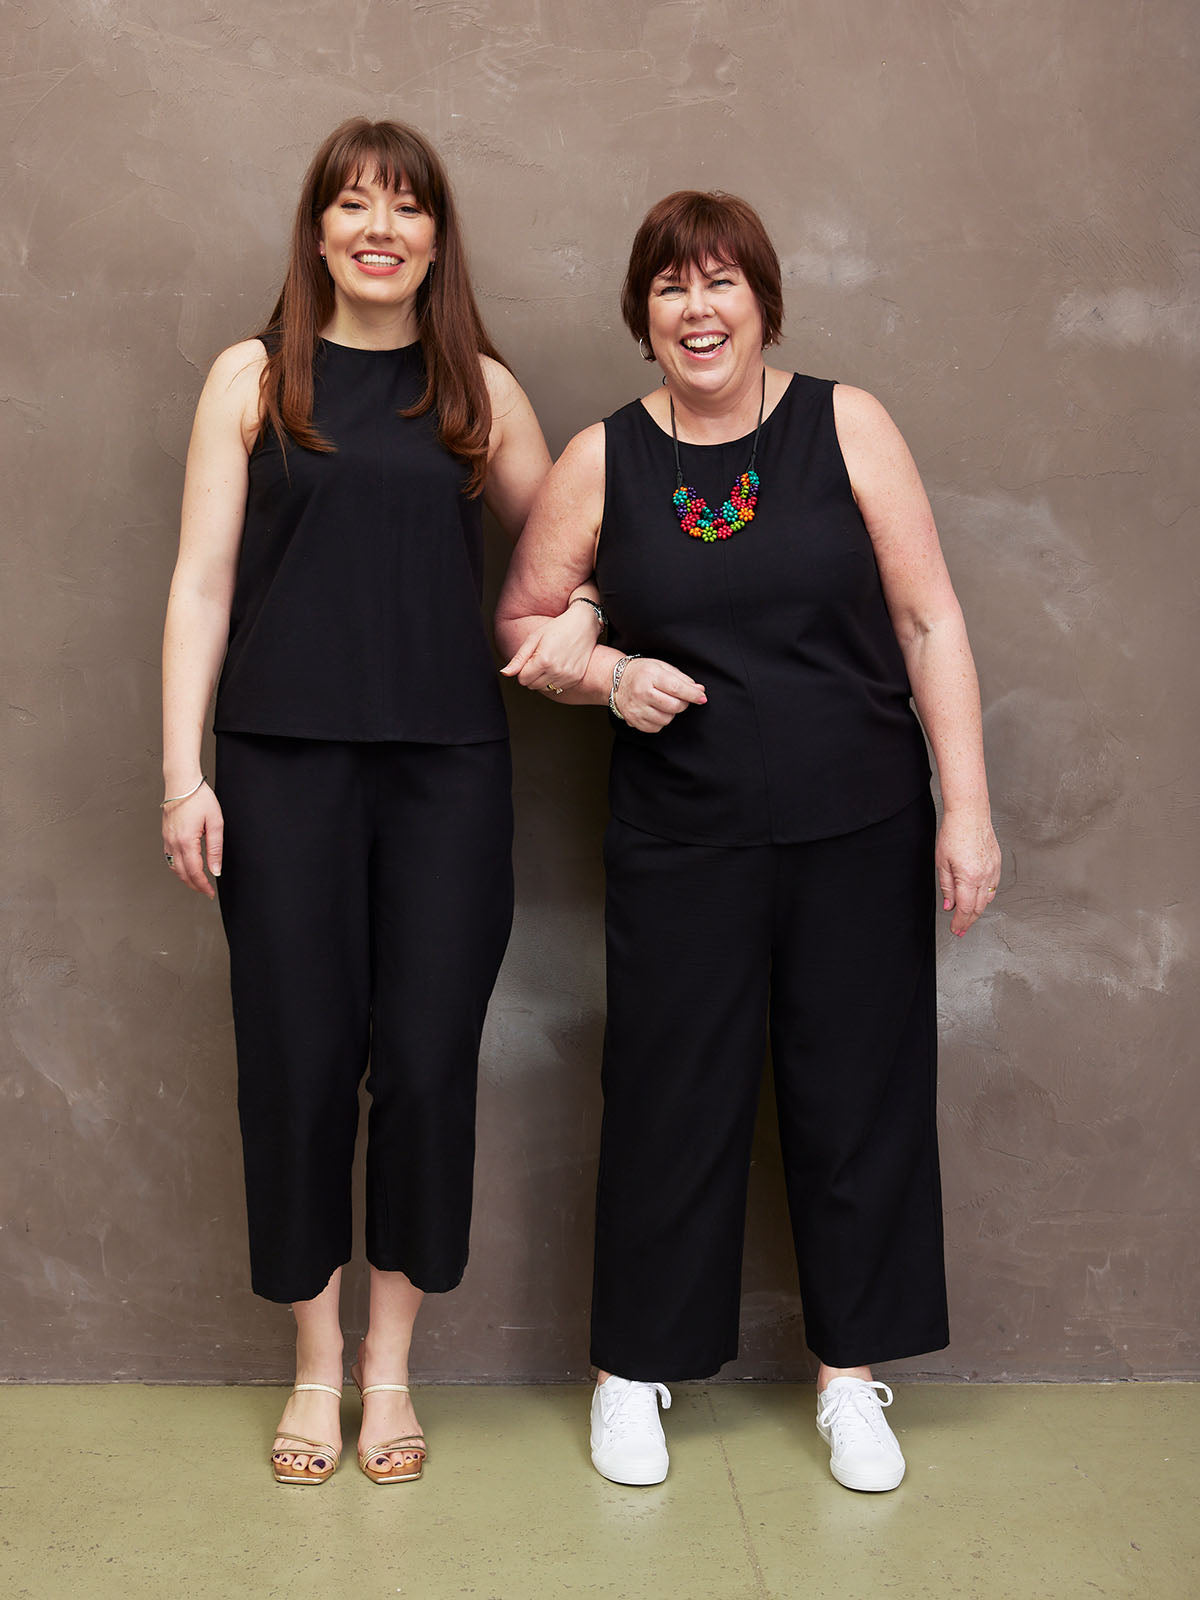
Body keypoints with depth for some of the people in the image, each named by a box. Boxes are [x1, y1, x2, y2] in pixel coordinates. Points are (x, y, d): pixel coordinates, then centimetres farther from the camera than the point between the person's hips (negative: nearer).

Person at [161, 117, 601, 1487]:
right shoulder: (254, 377, 6)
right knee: (297, 1060, 2)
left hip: (445, 761, 1)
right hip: (285, 758, -1)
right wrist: (183, 774, -4)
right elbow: (202, 577, 3)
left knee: (426, 1058, 2)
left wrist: (580, 616, -3)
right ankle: (315, 1362, 21)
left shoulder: (480, 388, 10)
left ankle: (389, 1360, 22)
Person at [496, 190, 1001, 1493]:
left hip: (858, 835, 0)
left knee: (857, 1088, 8)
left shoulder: (846, 426, 0)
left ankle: (850, 1368, 27)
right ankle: (634, 1366, 26)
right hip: (680, 843, 0)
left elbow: (929, 620, -1)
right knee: (668, 1094, 6)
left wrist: (965, 806, -5)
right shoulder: (601, 460, 2)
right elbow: (521, 624, 11)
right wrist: (609, 675, -9)